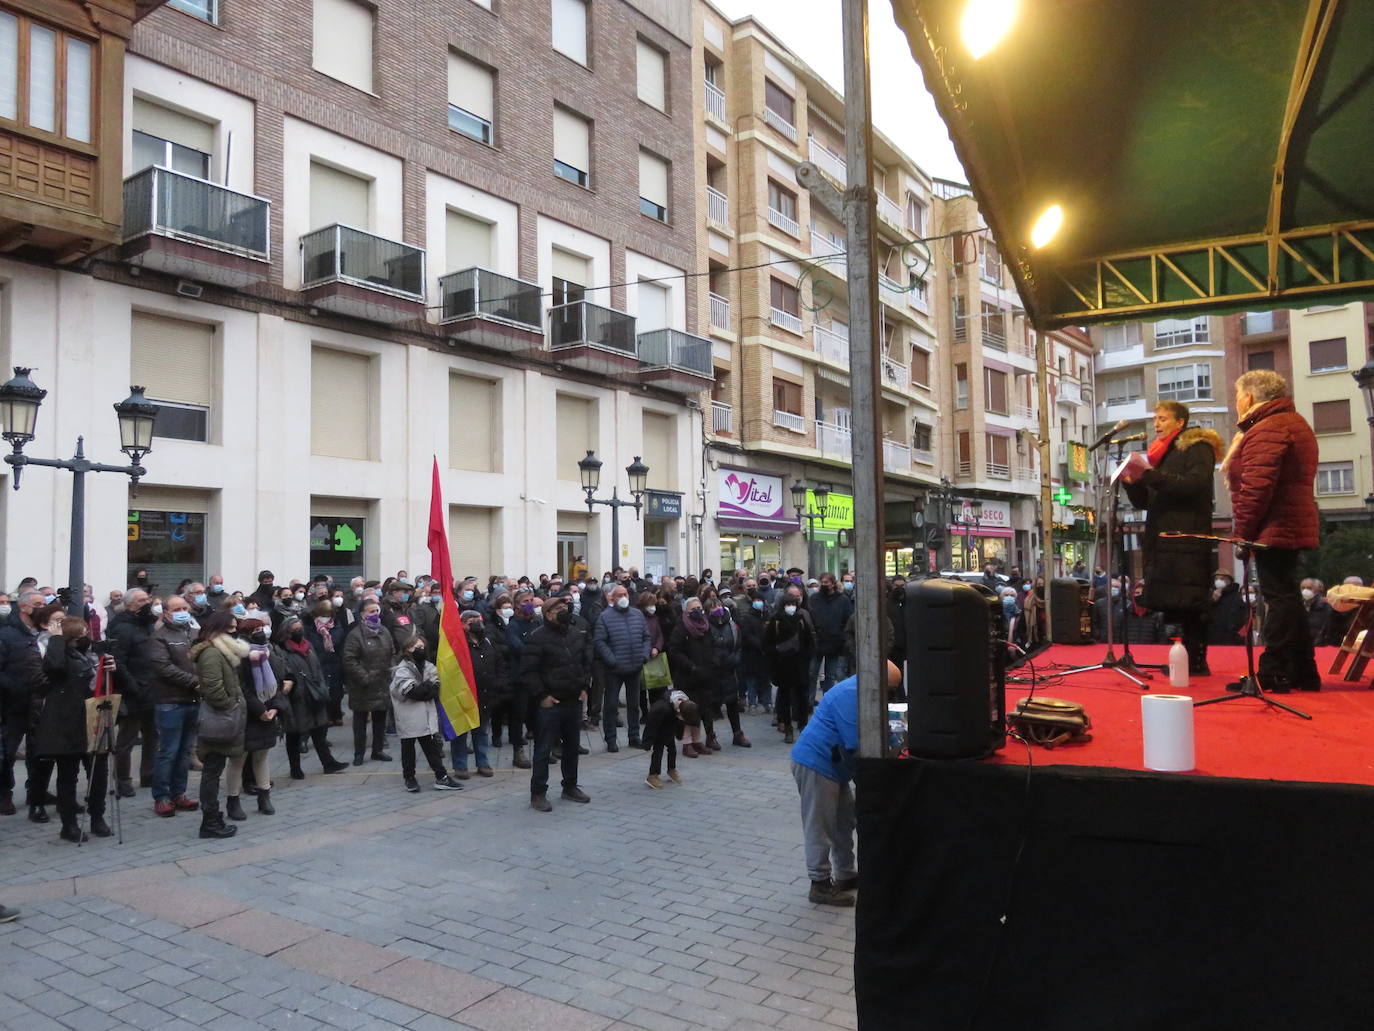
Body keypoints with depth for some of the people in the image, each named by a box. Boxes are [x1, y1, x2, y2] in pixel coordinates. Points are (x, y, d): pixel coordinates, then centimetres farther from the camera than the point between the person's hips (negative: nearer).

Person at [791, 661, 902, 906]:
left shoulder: (856, 692, 11)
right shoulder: (850, 695, -23)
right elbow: (856, 745, -25)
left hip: (832, 766, 11)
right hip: (815, 765, -11)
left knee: (845, 820, 18)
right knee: (820, 826, -2)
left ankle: (845, 875, 30)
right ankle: (820, 884, 8)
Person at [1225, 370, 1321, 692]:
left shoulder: (1267, 429, -15)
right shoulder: (1293, 422, 21)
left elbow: (1257, 487, -23)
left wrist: (1242, 531, -18)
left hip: (1273, 529, -10)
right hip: (1291, 527, 10)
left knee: (1279, 595, -8)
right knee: (1286, 595, 14)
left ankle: (1274, 674, -4)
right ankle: (1304, 674, 20)